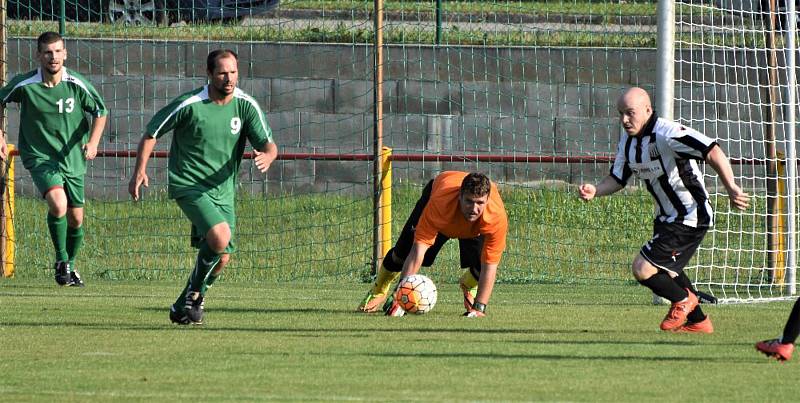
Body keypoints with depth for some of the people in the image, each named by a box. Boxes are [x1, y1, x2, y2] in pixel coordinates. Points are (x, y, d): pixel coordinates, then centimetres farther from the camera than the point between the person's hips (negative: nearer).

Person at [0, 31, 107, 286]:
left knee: (76, 219, 8)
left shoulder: (77, 85, -10)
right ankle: (61, 260, -8)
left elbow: (100, 112, 5)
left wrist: (93, 142, -10)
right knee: (58, 204, -27)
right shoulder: (24, 84, -12)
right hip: (39, 157, -3)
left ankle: (70, 265, 34)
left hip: (72, 159, 3)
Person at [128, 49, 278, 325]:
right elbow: (152, 132, 0)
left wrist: (267, 157, -28)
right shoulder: (189, 104, -12)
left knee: (222, 258, 4)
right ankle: (194, 294, -3)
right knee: (220, 236, -27)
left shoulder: (246, 106, -2)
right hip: (188, 185, -5)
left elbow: (268, 144, -4)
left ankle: (183, 307, 27)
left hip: (223, 191, 5)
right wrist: (140, 170, -7)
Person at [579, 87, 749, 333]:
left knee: (643, 269, -14)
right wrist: (594, 191, -12)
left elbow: (713, 152, -33)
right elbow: (617, 179, 9)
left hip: (690, 218, -10)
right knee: (666, 270, 26)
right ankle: (698, 322, 44)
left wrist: (731, 189, -41)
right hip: (666, 218, 10)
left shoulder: (666, 134, -26)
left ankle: (683, 300, 14)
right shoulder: (628, 141, 2)